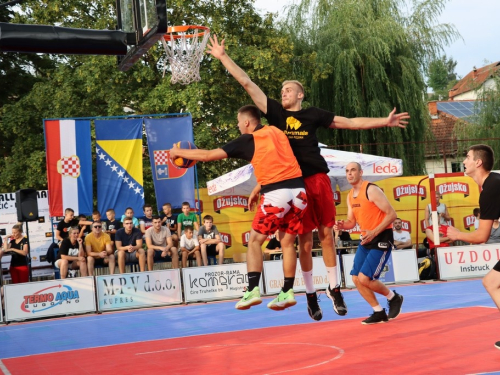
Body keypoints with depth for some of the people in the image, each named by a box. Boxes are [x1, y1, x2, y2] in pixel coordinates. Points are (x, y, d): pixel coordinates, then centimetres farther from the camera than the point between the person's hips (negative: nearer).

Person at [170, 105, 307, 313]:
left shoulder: (246, 140, 3)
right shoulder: (276, 132, 19)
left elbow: (207, 155, 7)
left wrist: (178, 152, 19)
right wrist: (258, 189, 32)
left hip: (276, 194, -5)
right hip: (298, 190, 5)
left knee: (255, 240, 7)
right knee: (287, 242, 14)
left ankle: (253, 290, -3)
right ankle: (287, 292, 12)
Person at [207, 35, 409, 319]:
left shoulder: (313, 114, 6)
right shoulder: (275, 111, 6)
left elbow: (350, 122, 10)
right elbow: (247, 83, 6)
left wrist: (384, 122, 6)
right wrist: (223, 57, 6)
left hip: (318, 178, 0)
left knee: (326, 234, 3)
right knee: (305, 240, 2)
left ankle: (335, 289, 14)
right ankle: (311, 294, 11)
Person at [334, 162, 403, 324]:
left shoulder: (371, 190, -16)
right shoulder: (350, 196, 9)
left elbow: (392, 214, -19)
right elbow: (352, 222, 15)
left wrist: (375, 232, -26)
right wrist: (342, 225, -9)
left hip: (382, 238, -9)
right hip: (366, 239, 9)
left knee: (364, 278, -16)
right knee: (356, 279, 2)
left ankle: (394, 298, 10)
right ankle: (379, 313, 15)